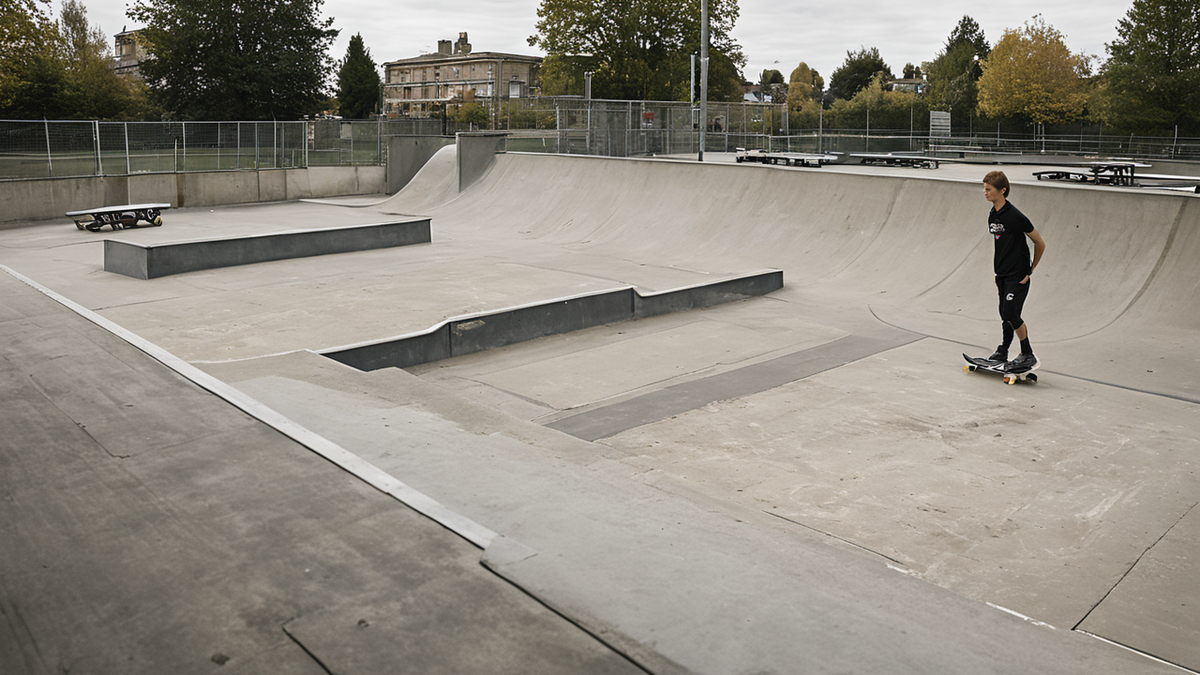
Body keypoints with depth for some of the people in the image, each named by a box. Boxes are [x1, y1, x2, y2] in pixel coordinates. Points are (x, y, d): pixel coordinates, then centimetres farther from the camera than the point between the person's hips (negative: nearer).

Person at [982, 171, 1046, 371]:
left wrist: (1030, 271, -5)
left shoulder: (1015, 216, -18)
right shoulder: (992, 215, 6)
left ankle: (1028, 356, 1)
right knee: (1005, 314, 15)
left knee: (1011, 313, -12)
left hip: (1018, 275, -7)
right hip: (1002, 274, 7)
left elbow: (1040, 244, -10)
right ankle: (1003, 352, 29)